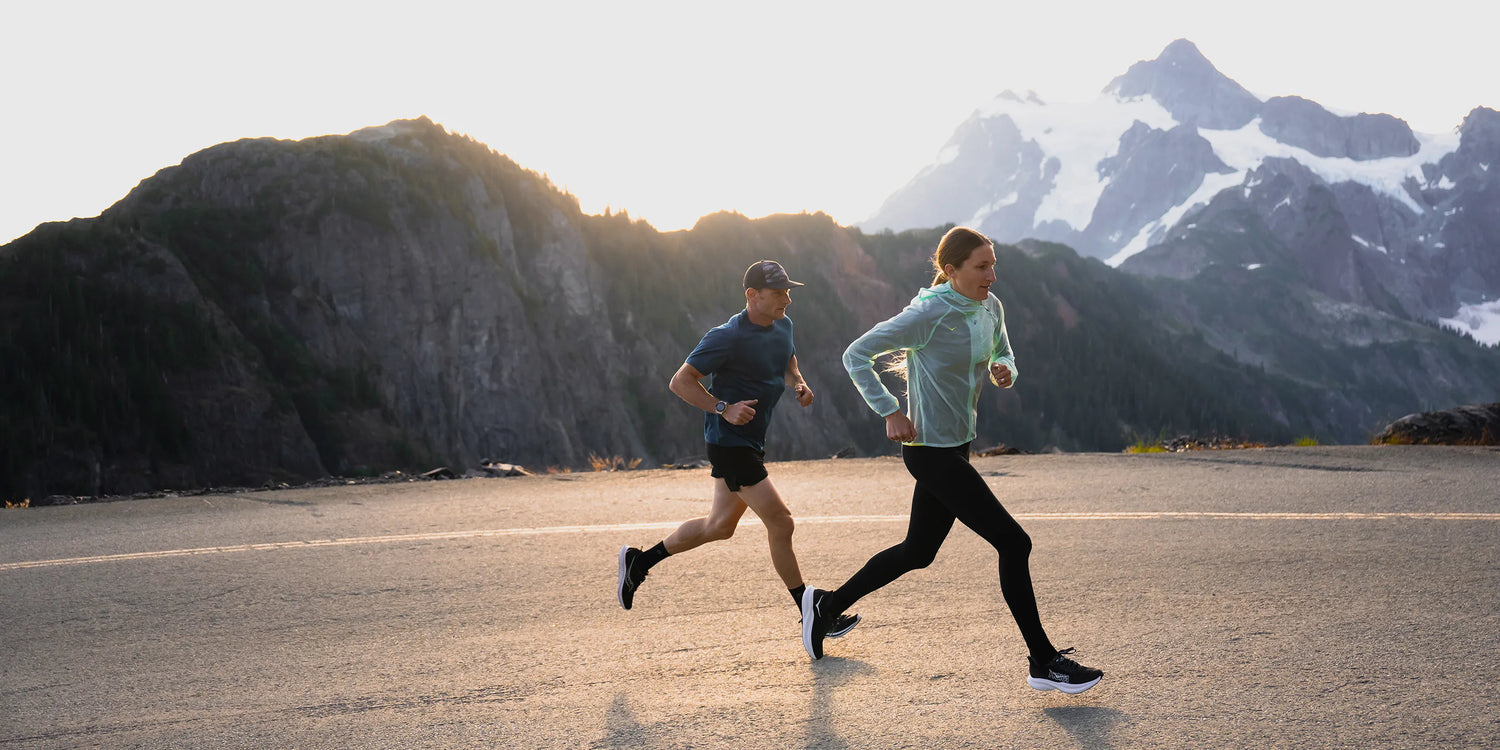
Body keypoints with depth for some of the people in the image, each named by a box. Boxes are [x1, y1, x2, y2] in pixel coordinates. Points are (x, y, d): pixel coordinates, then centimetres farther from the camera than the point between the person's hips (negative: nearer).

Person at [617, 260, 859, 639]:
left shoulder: (782, 325, 5)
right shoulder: (728, 337, -20)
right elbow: (681, 382, -16)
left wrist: (798, 383, 4)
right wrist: (724, 409, -26)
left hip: (752, 442, 9)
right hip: (730, 441, -9)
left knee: (720, 525, 18)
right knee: (780, 522, -8)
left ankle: (640, 560, 33)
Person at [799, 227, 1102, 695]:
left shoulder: (990, 307, 4)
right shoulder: (928, 315, -18)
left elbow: (1002, 353, 21)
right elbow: (856, 356, -14)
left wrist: (1004, 371, -3)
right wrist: (890, 412, -19)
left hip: (956, 447, 9)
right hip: (931, 451, -9)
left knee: (918, 552, 19)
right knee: (1013, 542, -9)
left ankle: (826, 605, 35)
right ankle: (1044, 663, 0)